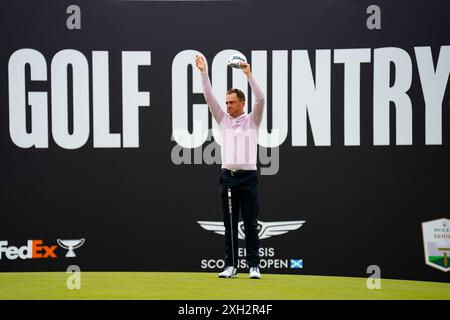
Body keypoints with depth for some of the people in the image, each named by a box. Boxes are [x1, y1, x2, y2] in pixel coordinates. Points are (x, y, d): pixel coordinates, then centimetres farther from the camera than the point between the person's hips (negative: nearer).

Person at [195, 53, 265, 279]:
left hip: (248, 177, -3)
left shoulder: (252, 120, 3)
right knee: (230, 224, 5)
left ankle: (254, 266, 2)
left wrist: (249, 74, -21)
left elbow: (260, 99, -13)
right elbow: (209, 97, 4)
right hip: (228, 177, 3)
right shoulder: (223, 119, 12)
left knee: (250, 224, 0)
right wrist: (204, 72, -6)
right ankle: (231, 266, 9)